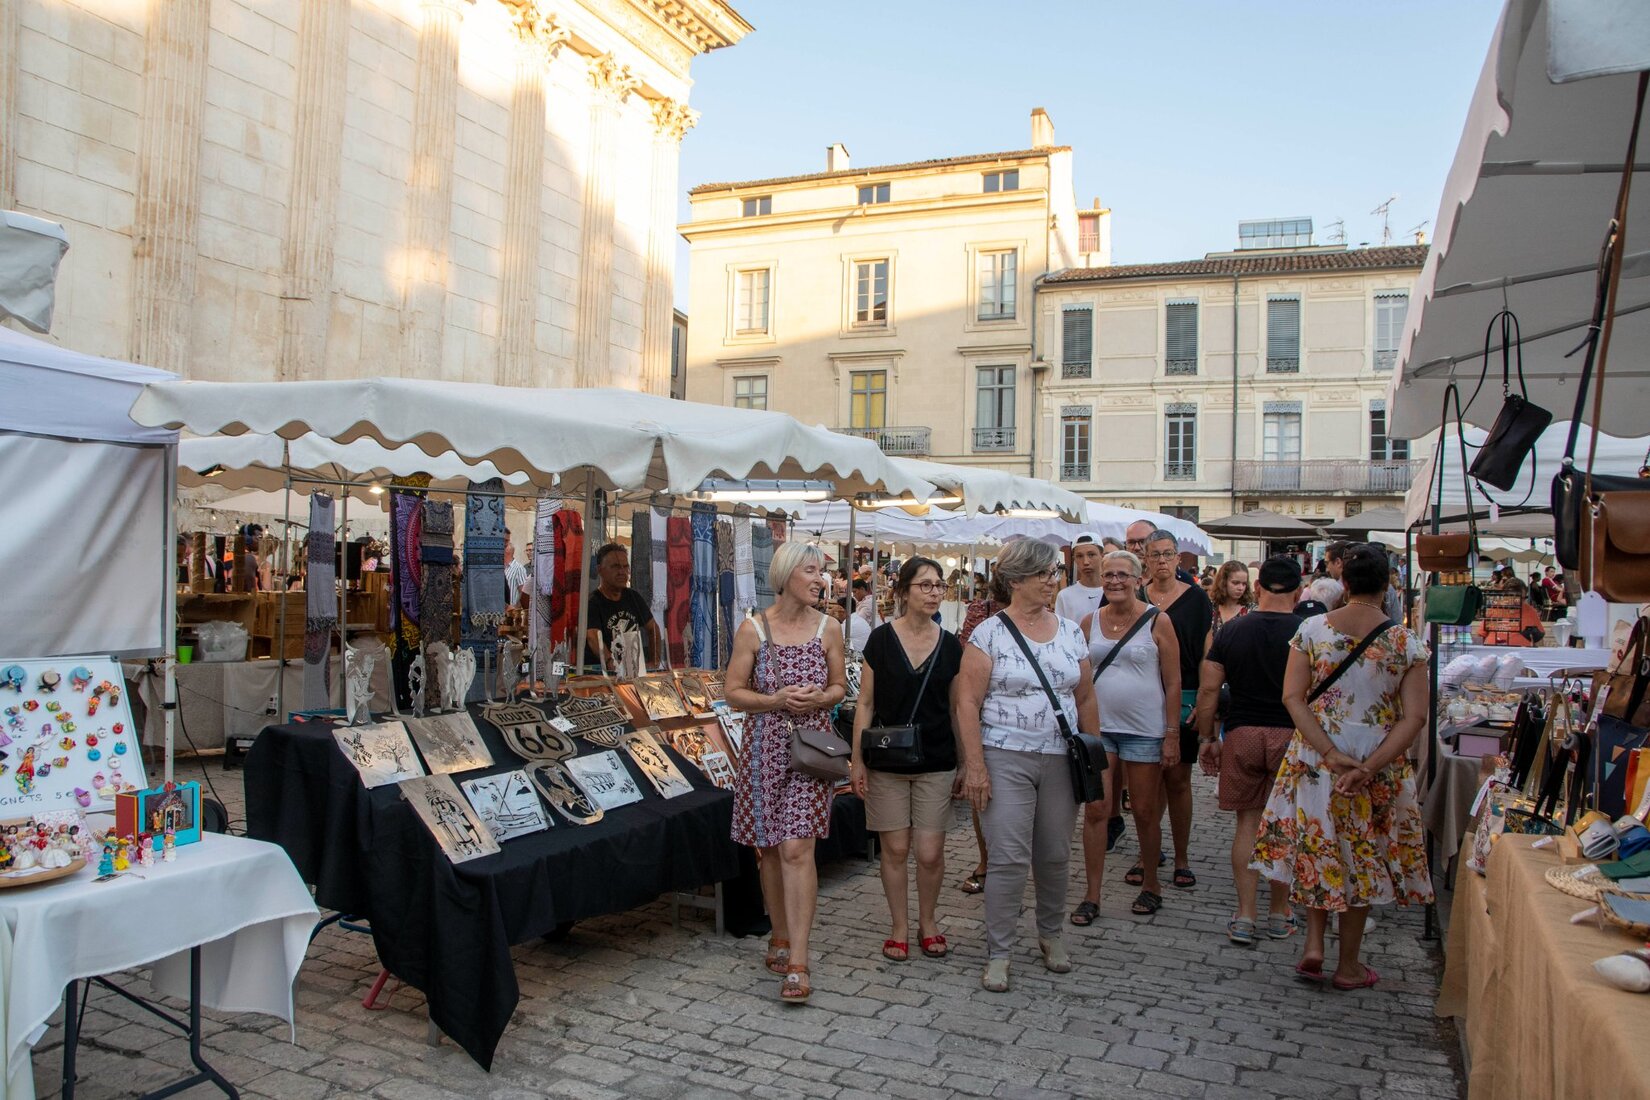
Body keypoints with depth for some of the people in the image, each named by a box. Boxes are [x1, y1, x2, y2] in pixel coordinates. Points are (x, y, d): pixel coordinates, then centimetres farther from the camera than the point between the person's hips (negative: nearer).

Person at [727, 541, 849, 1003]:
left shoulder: (827, 630, 3)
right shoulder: (753, 628, -1)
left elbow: (839, 686, 11)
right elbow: (734, 691, 0)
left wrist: (819, 698, -11)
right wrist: (776, 700, -17)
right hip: (764, 747, 1)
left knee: (796, 848, -9)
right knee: (769, 847, 11)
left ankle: (797, 961, -5)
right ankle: (781, 935, 31)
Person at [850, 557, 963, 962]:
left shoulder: (950, 645, 1)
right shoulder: (882, 639, -5)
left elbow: (957, 707, 8)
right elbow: (866, 703, -1)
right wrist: (857, 760, -4)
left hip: (936, 762, 1)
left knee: (930, 853, 2)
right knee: (895, 849, 6)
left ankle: (927, 922, 26)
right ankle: (899, 926, 25)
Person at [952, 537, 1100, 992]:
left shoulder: (1070, 632, 9)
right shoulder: (989, 633, -5)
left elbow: (1085, 699, 15)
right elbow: (967, 703, -8)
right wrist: (974, 765, -13)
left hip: (1060, 761, 4)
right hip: (1006, 760, -4)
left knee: (1055, 856, 13)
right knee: (1009, 859, -5)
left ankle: (1051, 933, 36)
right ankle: (998, 954, 10)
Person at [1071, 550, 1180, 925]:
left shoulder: (1157, 622, -5)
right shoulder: (1090, 622, 5)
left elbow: (1173, 683, -4)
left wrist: (1172, 734, -7)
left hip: (1145, 731, -3)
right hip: (1098, 728, 3)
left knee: (1145, 811, 9)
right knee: (1095, 809, 0)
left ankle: (1151, 885, 29)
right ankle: (1092, 895, 9)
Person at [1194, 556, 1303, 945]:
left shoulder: (1232, 630, 2)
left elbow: (1208, 689, 1)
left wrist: (1206, 738, 10)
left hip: (1242, 734, 1)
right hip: (1292, 737, -1)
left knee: (1247, 822, 9)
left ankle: (1245, 916, 8)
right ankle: (1279, 914, 23)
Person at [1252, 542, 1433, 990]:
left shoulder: (1312, 629, -6)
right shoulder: (1406, 641, -7)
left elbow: (1292, 696, -10)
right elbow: (1415, 715, -12)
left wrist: (1329, 753, -13)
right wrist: (1370, 767, -16)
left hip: (1315, 756, 1)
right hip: (1379, 762, 0)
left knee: (1318, 845, 19)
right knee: (1362, 855, 12)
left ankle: (1314, 944, 15)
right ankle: (1348, 966, 23)